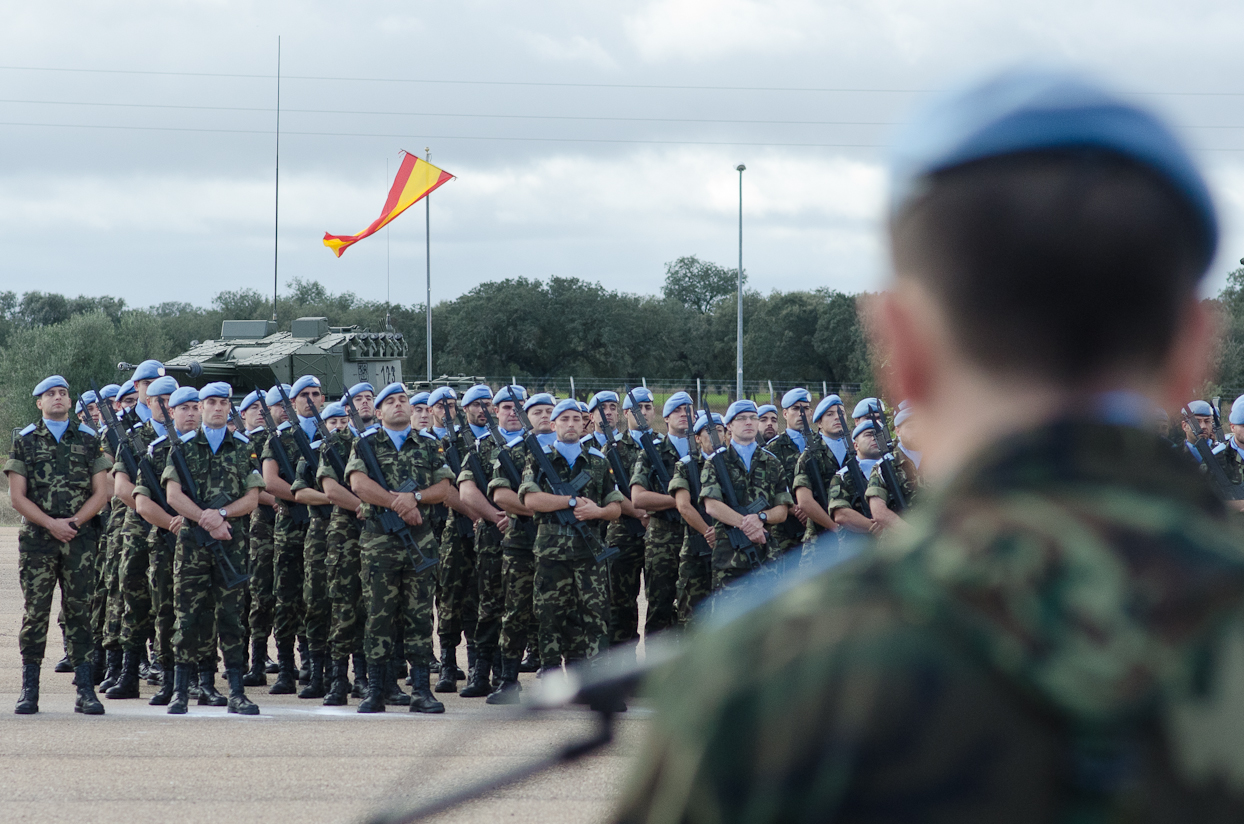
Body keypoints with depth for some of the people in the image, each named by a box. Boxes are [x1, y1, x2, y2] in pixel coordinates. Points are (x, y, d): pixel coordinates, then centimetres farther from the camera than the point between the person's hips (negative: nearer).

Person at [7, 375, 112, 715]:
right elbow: (17, 496, 0)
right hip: (36, 538, -1)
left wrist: (74, 522, -9)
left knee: (80, 611, 0)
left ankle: (85, 690, -1)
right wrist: (51, 524, -12)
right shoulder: (24, 441, 6)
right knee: (34, 612, -1)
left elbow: (100, 492, 6)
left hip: (79, 536, 1)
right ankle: (29, 690, 4)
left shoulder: (88, 440, 10)